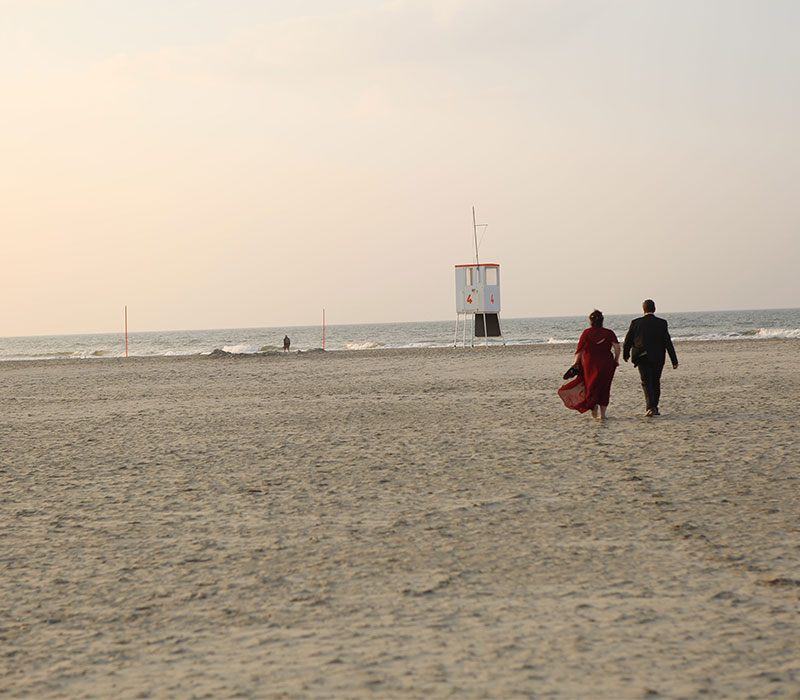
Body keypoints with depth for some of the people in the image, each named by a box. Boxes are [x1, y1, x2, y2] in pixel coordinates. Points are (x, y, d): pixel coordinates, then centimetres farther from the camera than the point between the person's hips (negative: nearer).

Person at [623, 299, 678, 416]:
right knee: (655, 383, 15)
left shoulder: (636, 322, -4)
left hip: (642, 358, -1)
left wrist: (625, 354, 21)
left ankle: (651, 407, -17)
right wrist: (674, 361, -3)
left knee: (647, 383, -1)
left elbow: (628, 340, 3)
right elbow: (668, 342, -6)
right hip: (658, 358, 1)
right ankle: (654, 407, 21)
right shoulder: (662, 323, -3)